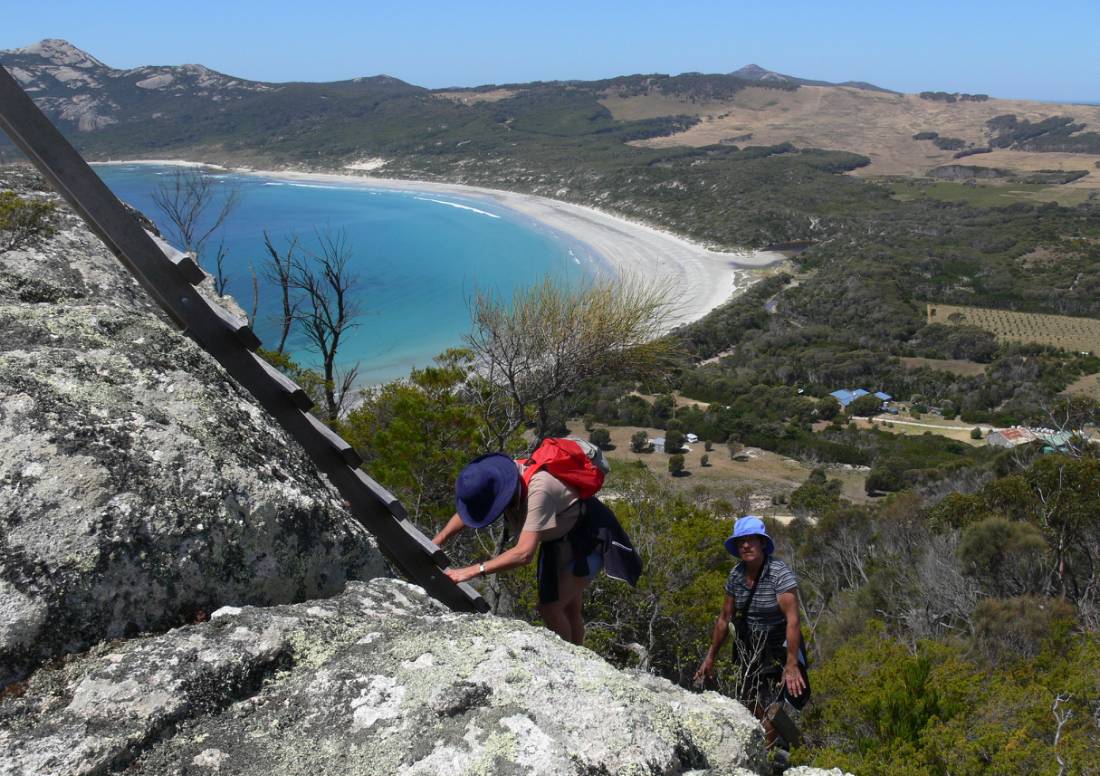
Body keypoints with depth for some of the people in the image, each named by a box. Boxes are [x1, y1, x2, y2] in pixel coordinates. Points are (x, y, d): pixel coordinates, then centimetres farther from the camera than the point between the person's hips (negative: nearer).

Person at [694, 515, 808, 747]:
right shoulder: (736, 574, -3)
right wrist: (710, 657, 12)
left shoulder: (780, 573, -21)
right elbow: (724, 619, 7)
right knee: (750, 704, 14)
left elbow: (793, 620, -28)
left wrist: (791, 664, -34)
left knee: (767, 712, -13)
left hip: (778, 651, -6)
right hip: (749, 651, 6)